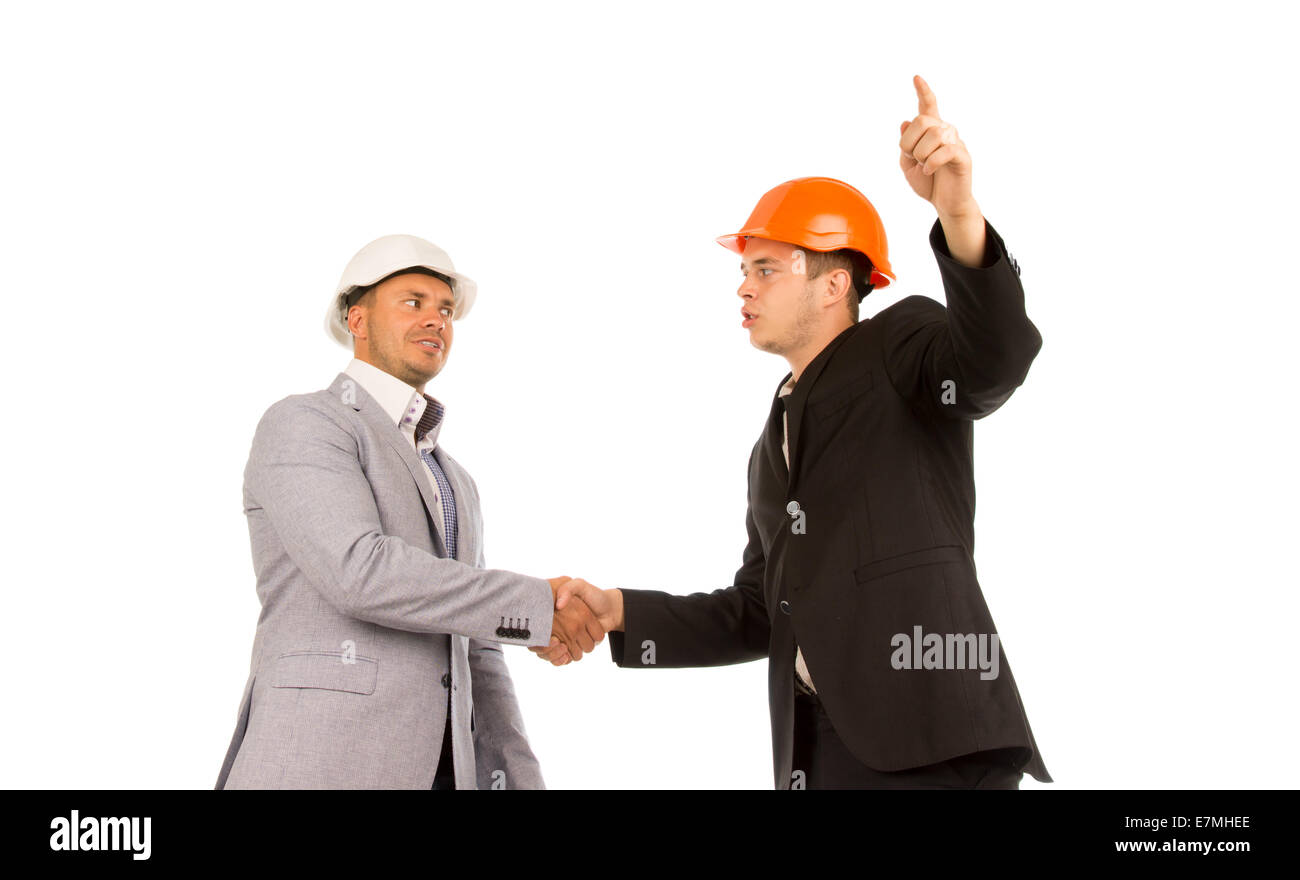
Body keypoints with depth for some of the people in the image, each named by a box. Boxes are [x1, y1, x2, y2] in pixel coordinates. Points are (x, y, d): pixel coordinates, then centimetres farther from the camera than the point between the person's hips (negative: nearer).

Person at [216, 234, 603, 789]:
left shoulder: (448, 486, 29)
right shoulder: (301, 426, 1)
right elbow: (360, 572, -17)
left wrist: (521, 783, 13)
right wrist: (537, 605, -11)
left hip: (436, 771, 8)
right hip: (321, 769, -8)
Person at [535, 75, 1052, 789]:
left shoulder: (901, 346, 5)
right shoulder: (777, 446, 26)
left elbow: (995, 356, -19)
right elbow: (757, 616, 25)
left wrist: (958, 210, -37)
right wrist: (616, 612, 13)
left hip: (934, 745, -8)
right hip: (818, 752, 8)